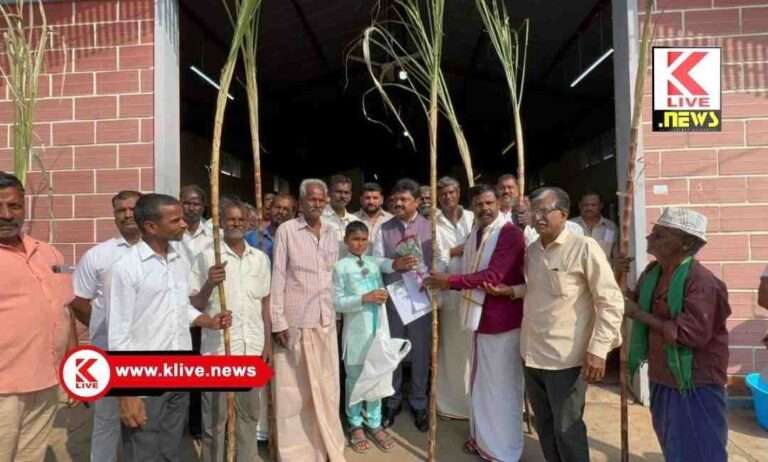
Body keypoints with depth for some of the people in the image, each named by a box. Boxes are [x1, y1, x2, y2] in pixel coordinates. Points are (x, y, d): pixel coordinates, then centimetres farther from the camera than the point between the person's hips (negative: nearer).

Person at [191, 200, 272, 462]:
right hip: (218, 347, -3)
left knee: (249, 412, 16)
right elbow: (195, 305, -3)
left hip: (252, 347, 4)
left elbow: (264, 303, 11)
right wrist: (210, 283, -22)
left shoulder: (260, 258, 7)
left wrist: (268, 343, 8)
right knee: (215, 416, 9)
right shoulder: (208, 256, -4)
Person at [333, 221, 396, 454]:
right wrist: (364, 298, -21)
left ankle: (374, 423, 27)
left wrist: (384, 295, -5)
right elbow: (337, 302, -11)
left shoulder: (374, 264, 8)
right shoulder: (341, 266, -6)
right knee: (355, 379, 10)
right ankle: (356, 425, 26)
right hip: (356, 331, -4)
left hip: (378, 328, 4)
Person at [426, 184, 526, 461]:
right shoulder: (474, 234, 12)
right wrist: (445, 282, -4)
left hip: (502, 319, -8)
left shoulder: (510, 233, -15)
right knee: (481, 382, 19)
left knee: (501, 385, 5)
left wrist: (450, 281, -21)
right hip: (479, 316, 8)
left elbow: (493, 275, -24)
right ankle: (482, 438, 36)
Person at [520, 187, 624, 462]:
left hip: (565, 358, -6)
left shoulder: (584, 247, -12)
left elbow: (612, 302, -14)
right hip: (532, 354, 6)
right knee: (544, 426, 19)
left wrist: (598, 349, -19)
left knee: (566, 429, 7)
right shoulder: (531, 250, 7)